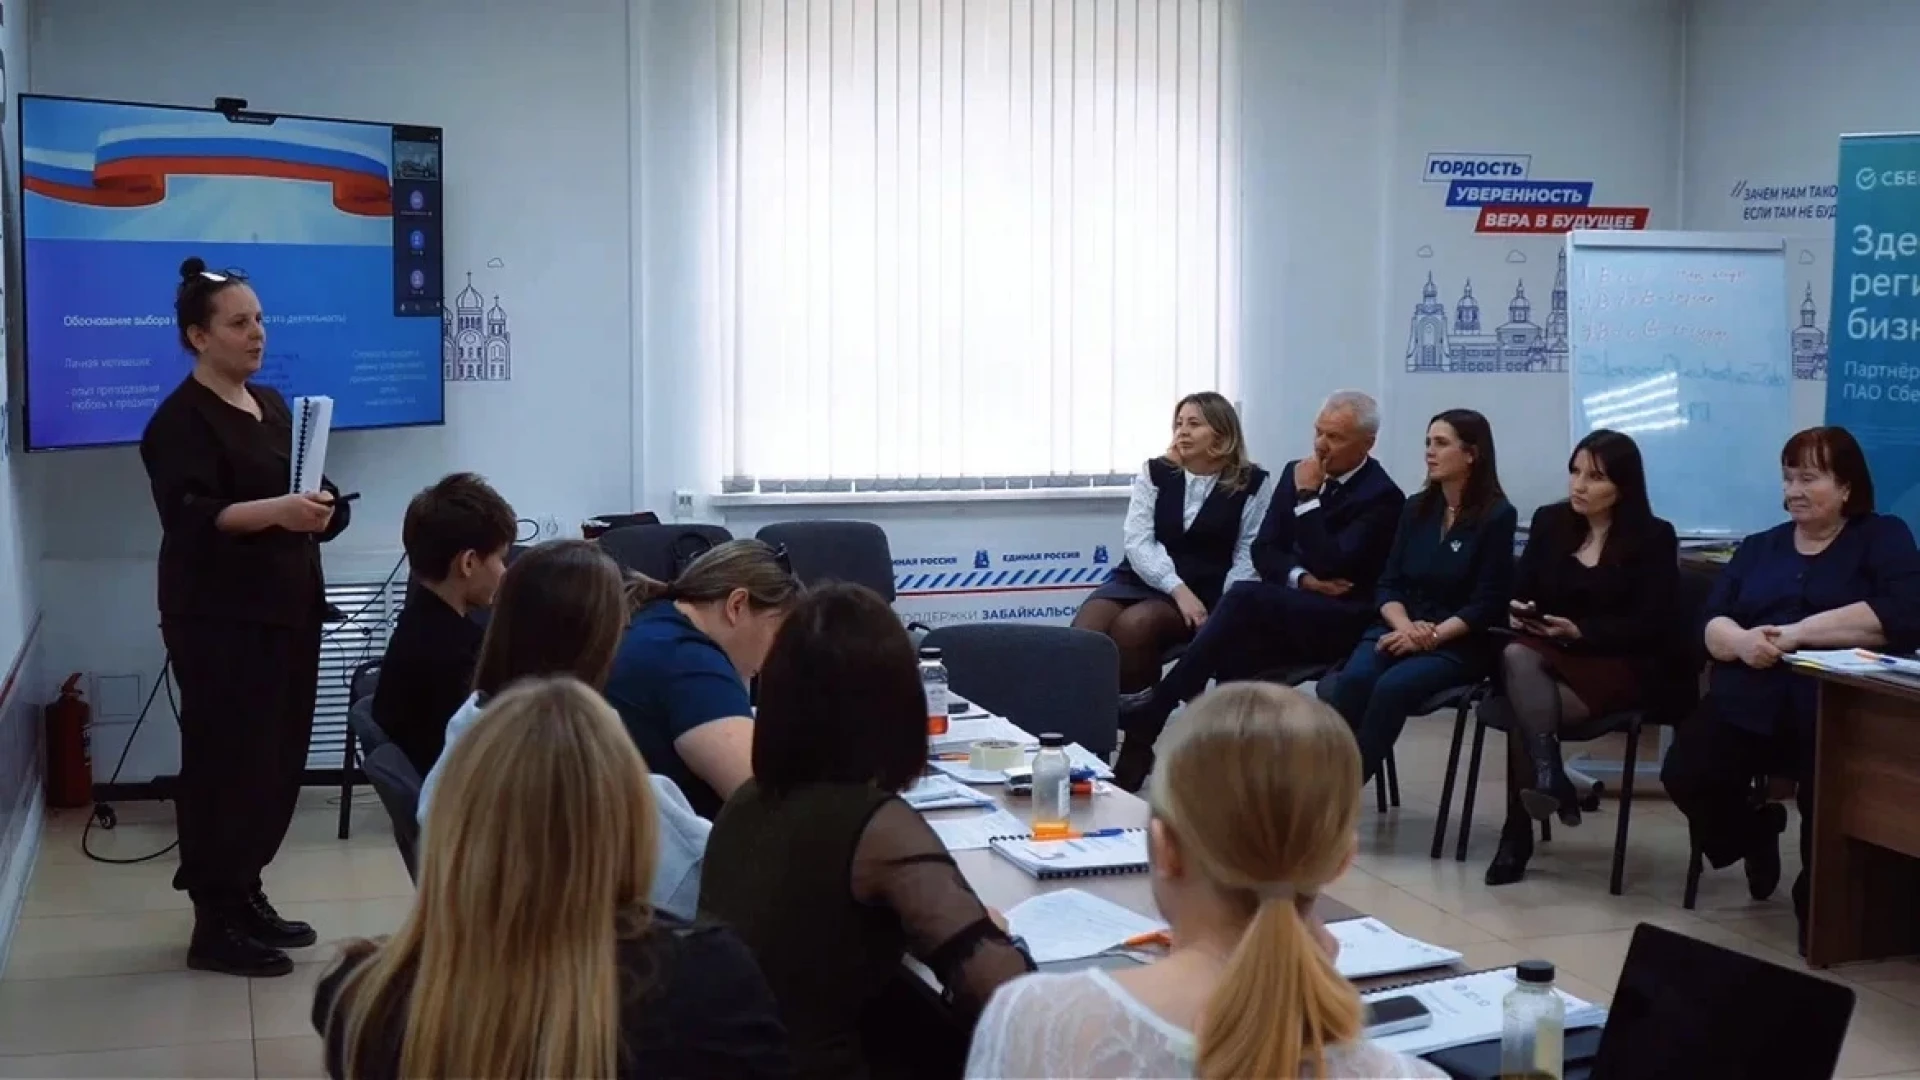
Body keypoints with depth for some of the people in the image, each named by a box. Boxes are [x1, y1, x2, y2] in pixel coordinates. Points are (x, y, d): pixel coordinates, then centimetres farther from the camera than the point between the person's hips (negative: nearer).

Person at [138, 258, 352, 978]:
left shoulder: (270, 403, 15)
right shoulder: (181, 419, -10)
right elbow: (190, 516, -22)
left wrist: (316, 508, 3)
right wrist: (275, 511, -35)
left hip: (284, 608, 8)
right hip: (220, 619, -8)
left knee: (280, 758, 10)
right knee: (228, 762, -6)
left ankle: (245, 894, 22)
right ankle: (214, 924, 2)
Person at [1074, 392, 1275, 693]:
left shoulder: (1252, 483, 4)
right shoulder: (1155, 472, 9)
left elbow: (1249, 555, 0)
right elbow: (1138, 542, -2)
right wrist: (1178, 589, -17)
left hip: (1202, 592, -3)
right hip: (1141, 580, 3)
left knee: (1132, 625, -33)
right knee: (1084, 632, -28)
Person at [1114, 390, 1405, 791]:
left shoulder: (1382, 497, -7)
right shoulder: (1295, 472, 13)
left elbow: (1331, 565, -18)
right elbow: (1263, 550, 10)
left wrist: (1307, 497, -14)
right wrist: (1302, 579, -10)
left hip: (1339, 620, -6)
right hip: (1280, 613, 6)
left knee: (1245, 596, -32)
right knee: (1233, 646, -28)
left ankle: (1156, 706, -29)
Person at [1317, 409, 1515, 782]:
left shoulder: (1497, 515, -4)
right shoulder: (1416, 508, 12)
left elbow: (1487, 605, -9)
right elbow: (1388, 585, 9)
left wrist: (1431, 635, -19)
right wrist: (1405, 626, -12)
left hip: (1459, 644, -4)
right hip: (1400, 629, 4)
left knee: (1393, 686, -32)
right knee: (1353, 680, -27)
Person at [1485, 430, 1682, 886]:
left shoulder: (1654, 538, -1)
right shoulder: (1549, 522, 12)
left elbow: (1650, 626, -7)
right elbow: (1519, 590, 11)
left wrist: (1579, 631, -19)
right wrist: (1516, 612, -14)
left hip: (1619, 665, -4)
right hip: (1545, 656, 4)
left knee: (1522, 707, -31)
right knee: (1515, 657, -35)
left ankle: (1519, 832, -29)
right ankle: (1550, 778, -38)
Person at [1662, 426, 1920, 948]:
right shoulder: (1759, 547, 22)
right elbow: (1711, 624, 10)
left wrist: (1798, 633, -15)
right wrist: (1741, 641, -15)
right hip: (1750, 702, 4)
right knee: (1685, 773, -22)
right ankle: (1756, 833, 13)